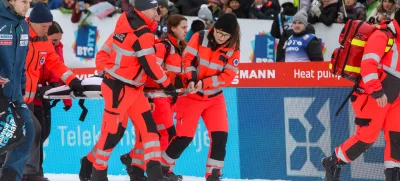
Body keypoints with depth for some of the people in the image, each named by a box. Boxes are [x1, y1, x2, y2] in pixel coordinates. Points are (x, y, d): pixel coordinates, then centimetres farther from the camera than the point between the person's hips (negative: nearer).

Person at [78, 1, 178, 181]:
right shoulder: (142, 33, -19)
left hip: (132, 88, 10)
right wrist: (168, 85, -7)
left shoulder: (128, 25, 8)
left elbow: (106, 50, 13)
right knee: (112, 132, 0)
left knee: (148, 127, 2)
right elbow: (149, 65, -18)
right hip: (119, 89, -10)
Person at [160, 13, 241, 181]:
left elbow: (228, 76, -11)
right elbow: (188, 58, -10)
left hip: (215, 98, 3)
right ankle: (163, 166, 13)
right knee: (184, 136, -6)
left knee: (220, 135, -9)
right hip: (192, 95, -3)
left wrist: (204, 83, -22)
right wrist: (191, 80, -26)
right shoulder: (200, 37, -10)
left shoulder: (233, 50, -6)